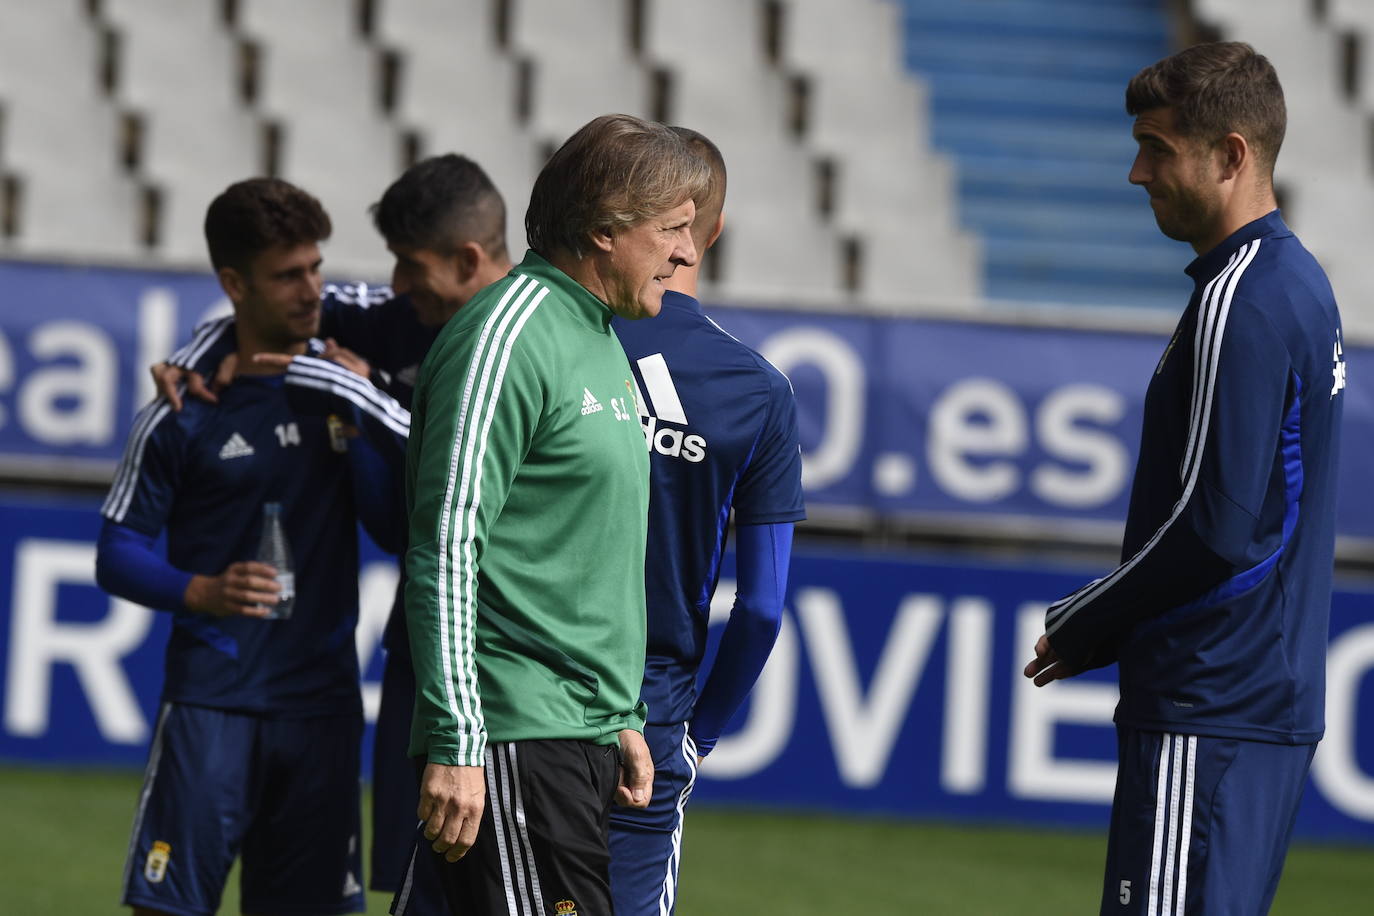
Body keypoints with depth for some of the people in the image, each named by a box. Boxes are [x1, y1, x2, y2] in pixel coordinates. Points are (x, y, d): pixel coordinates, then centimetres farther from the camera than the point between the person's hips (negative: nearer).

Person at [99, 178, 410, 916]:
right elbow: (118, 551, -1)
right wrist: (202, 592, -19)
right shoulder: (184, 414, -4)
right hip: (211, 703, -4)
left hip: (321, 705, 4)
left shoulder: (344, 389, 7)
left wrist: (355, 429, -12)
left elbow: (402, 531, 1)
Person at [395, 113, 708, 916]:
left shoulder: (603, 341, 19)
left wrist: (624, 718, 23)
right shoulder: (508, 337, -11)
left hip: (586, 737, 9)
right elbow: (447, 547, -16)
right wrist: (455, 745, -20)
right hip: (515, 737, -9)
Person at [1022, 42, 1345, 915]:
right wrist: (1102, 625, 14)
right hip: (1281, 696, 10)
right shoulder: (1300, 281, 16)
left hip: (1209, 707, -10)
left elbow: (1217, 524, -20)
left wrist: (1082, 627, -7)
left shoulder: (1240, 300, -15)